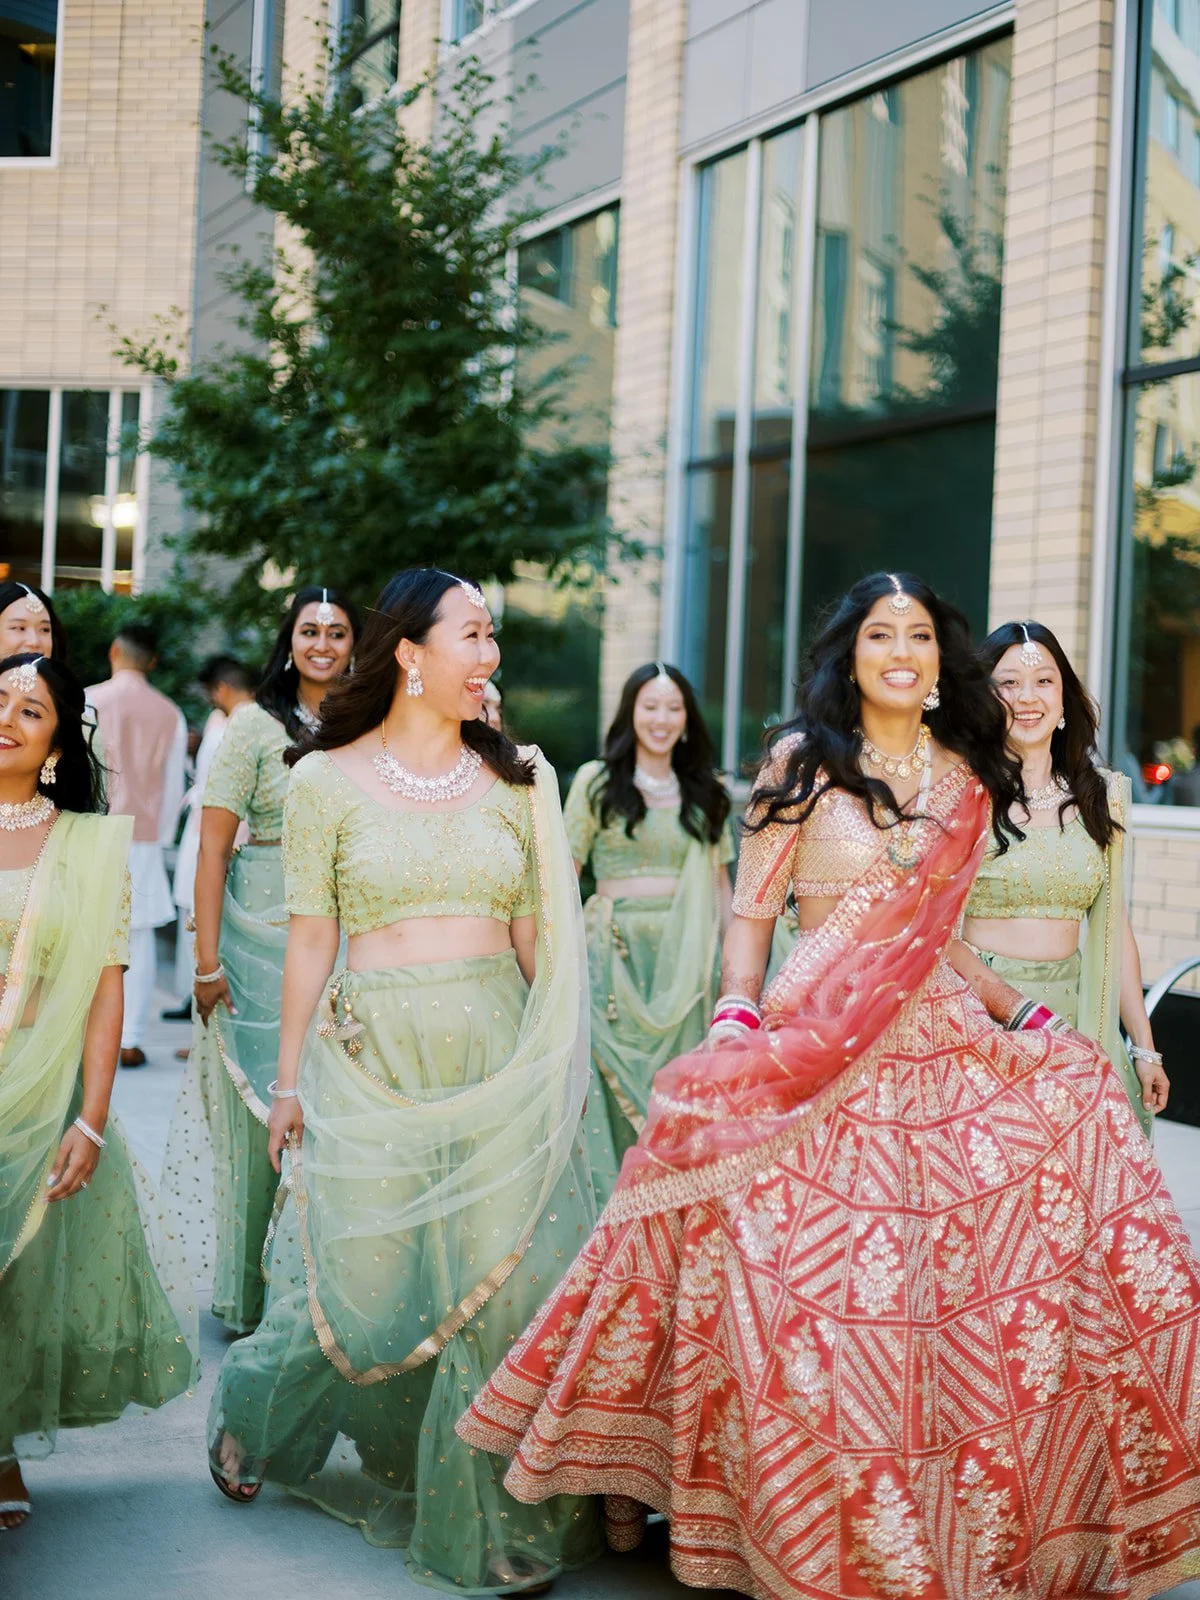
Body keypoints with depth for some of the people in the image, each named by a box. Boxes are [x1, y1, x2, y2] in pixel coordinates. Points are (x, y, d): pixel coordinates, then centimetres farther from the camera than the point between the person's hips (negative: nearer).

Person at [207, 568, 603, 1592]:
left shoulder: (517, 779, 8)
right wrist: (290, 1079, 3)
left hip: (498, 1052, 2)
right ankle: (255, 1410, 37)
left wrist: (559, 1063, 6)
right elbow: (311, 937, 3)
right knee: (368, 1283, 5)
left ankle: (493, 1515, 17)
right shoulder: (327, 778, 2)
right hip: (374, 1054, -2)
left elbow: (541, 936, 10)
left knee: (509, 1274, -1)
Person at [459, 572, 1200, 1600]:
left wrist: (1019, 1012, 12)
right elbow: (750, 912, -1)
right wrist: (736, 1017, -13)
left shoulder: (967, 780, 12)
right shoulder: (804, 761, 1)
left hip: (940, 1044, 5)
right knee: (808, 1287, -7)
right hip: (816, 1051, -4)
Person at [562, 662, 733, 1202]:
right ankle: (609, 1194, 10)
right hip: (615, 951, -3)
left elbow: (719, 881, 14)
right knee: (615, 1083, -1)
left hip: (686, 957, 3)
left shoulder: (705, 792, 12)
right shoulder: (596, 780, 2)